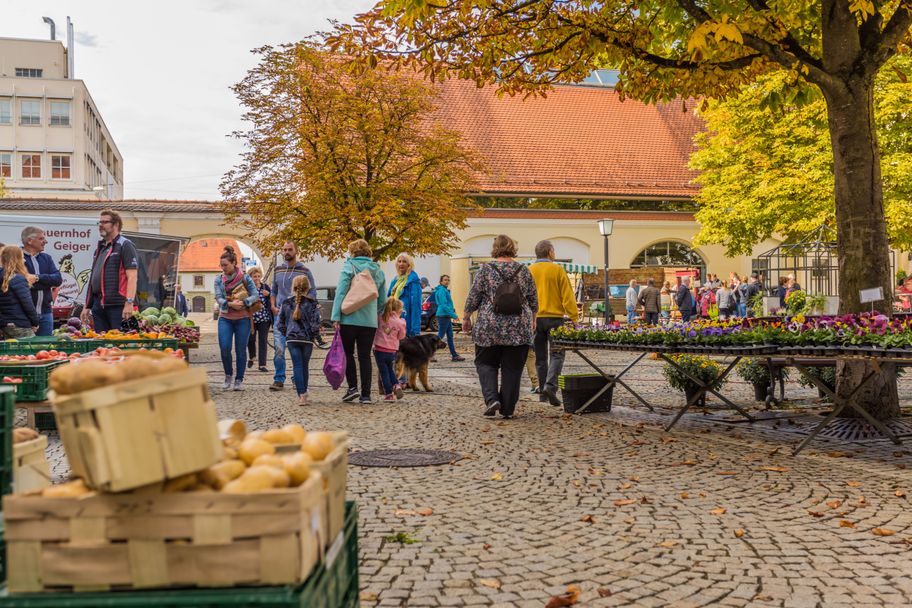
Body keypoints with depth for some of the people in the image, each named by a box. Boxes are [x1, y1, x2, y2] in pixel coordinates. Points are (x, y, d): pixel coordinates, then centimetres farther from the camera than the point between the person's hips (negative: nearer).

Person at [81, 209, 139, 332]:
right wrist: (87, 306, 22)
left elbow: (132, 276, -13)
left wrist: (129, 303, -22)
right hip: (98, 306, 8)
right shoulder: (100, 248, 22)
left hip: (117, 305, -8)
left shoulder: (125, 245, -3)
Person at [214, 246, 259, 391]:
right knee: (225, 348, -9)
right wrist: (230, 304, -22)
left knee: (241, 350, 1)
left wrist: (243, 303, -19)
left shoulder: (245, 278, -1)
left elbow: (255, 295, -3)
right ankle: (228, 376, 14)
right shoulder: (219, 279, 4)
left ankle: (239, 380, 13)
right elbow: (218, 298, -4)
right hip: (225, 318, 1)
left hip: (243, 318, -1)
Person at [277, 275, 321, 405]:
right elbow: (315, 323, -9)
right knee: (305, 366, 11)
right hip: (307, 339, -1)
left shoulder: (286, 303, 4)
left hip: (291, 339, 1)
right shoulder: (312, 303, -5)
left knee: (297, 366, -1)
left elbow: (280, 323, 7)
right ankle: (303, 392, 19)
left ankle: (301, 395, -12)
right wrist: (314, 335, 8)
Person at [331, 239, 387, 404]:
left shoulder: (349, 266, -4)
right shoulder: (378, 271, 11)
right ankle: (366, 394, 4)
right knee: (365, 356, 7)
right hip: (370, 321, 4)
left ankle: (352, 386, -1)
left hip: (349, 318, -4)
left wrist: (336, 316, -11)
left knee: (347, 353, 11)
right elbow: (383, 300, 15)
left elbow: (341, 291, -11)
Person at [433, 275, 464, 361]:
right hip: (443, 316, -10)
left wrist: (452, 308, 12)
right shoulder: (441, 290, -14)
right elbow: (443, 305, -21)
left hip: (447, 316, 10)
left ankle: (454, 355, 13)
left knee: (450, 336, 10)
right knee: (440, 336, -7)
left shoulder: (445, 290, 17)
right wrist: (453, 315, -20)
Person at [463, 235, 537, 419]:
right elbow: (533, 301, 8)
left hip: (489, 328, -2)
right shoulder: (523, 271, 4)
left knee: (486, 363, 12)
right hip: (519, 329, 2)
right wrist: (532, 320, 22)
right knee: (512, 368, 8)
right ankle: (508, 409, 8)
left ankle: (491, 399, -6)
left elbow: (473, 298, -2)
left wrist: (466, 318, 10)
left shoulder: (486, 269, -3)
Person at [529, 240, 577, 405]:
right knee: (557, 354, 1)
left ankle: (542, 392, 15)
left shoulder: (528, 271, 4)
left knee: (540, 357, 12)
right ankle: (550, 385, -18)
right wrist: (574, 317, -3)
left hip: (535, 319, 3)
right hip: (555, 317, -3)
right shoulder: (557, 269, -5)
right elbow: (568, 297, -7)